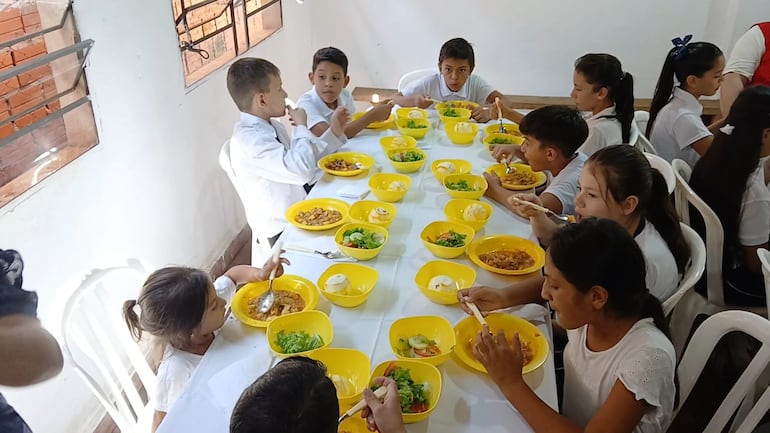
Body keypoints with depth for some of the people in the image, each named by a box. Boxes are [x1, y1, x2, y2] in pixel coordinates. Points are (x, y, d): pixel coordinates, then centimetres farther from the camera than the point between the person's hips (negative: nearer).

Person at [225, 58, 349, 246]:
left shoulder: (272, 126, 5)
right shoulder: (248, 140, -23)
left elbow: (306, 160, 14)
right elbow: (302, 170, -33)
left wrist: (334, 131, 5)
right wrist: (301, 126, -17)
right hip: (283, 229, -8)